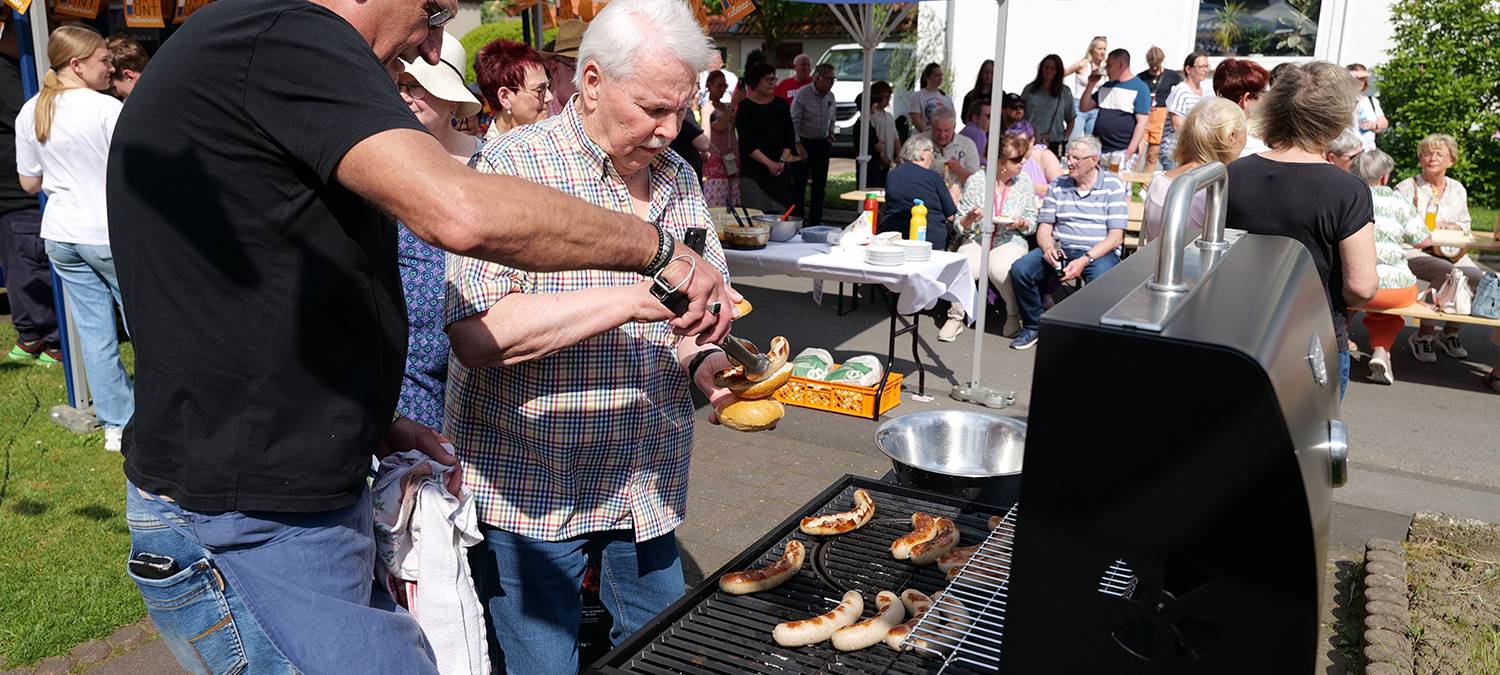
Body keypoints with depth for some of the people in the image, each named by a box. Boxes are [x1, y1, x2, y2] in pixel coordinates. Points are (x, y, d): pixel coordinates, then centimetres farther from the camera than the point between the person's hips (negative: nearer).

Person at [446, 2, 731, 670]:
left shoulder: (678, 178, 7)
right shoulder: (513, 164, -14)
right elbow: (476, 333, -25)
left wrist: (705, 360, -8)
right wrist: (634, 298, -30)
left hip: (649, 485, 6)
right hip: (531, 485, -6)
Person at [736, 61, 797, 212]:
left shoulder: (781, 105, 11)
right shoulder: (745, 107, -2)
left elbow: (790, 137, 8)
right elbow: (747, 143, -8)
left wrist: (782, 160, -8)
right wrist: (769, 163, -15)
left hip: (780, 171, 4)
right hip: (752, 171, -4)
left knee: (780, 212, -1)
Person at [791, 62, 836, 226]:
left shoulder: (830, 96, 7)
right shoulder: (802, 94, -12)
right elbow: (794, 122, -14)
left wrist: (830, 136, 11)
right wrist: (799, 145, -18)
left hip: (822, 144, 6)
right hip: (804, 142, -6)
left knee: (820, 184, 7)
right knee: (799, 183, -4)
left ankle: (816, 220, 15)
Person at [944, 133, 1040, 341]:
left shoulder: (1024, 184, 6)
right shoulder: (975, 181, 0)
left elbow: (1032, 225, 10)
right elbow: (960, 226, 2)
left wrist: (1020, 223, -12)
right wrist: (970, 218, -21)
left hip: (1010, 241, 0)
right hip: (976, 240, 0)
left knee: (999, 269, -34)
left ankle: (1014, 315, -5)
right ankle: (956, 317, -8)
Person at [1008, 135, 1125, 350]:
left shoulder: (1113, 187, 0)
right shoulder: (1058, 186, 12)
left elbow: (1116, 236, -7)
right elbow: (1044, 227, 10)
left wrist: (1084, 261, -19)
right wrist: (1048, 248, -14)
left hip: (1099, 252, -3)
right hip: (1059, 249, 4)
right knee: (1019, 270, -21)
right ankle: (1033, 326, 0)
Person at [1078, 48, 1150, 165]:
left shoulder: (1139, 88, -3)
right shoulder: (1107, 86, 16)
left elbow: (1141, 123, -9)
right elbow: (1085, 107, 18)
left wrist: (1129, 153, -16)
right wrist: (1091, 84, 5)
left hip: (1121, 152, -6)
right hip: (1098, 150, 6)